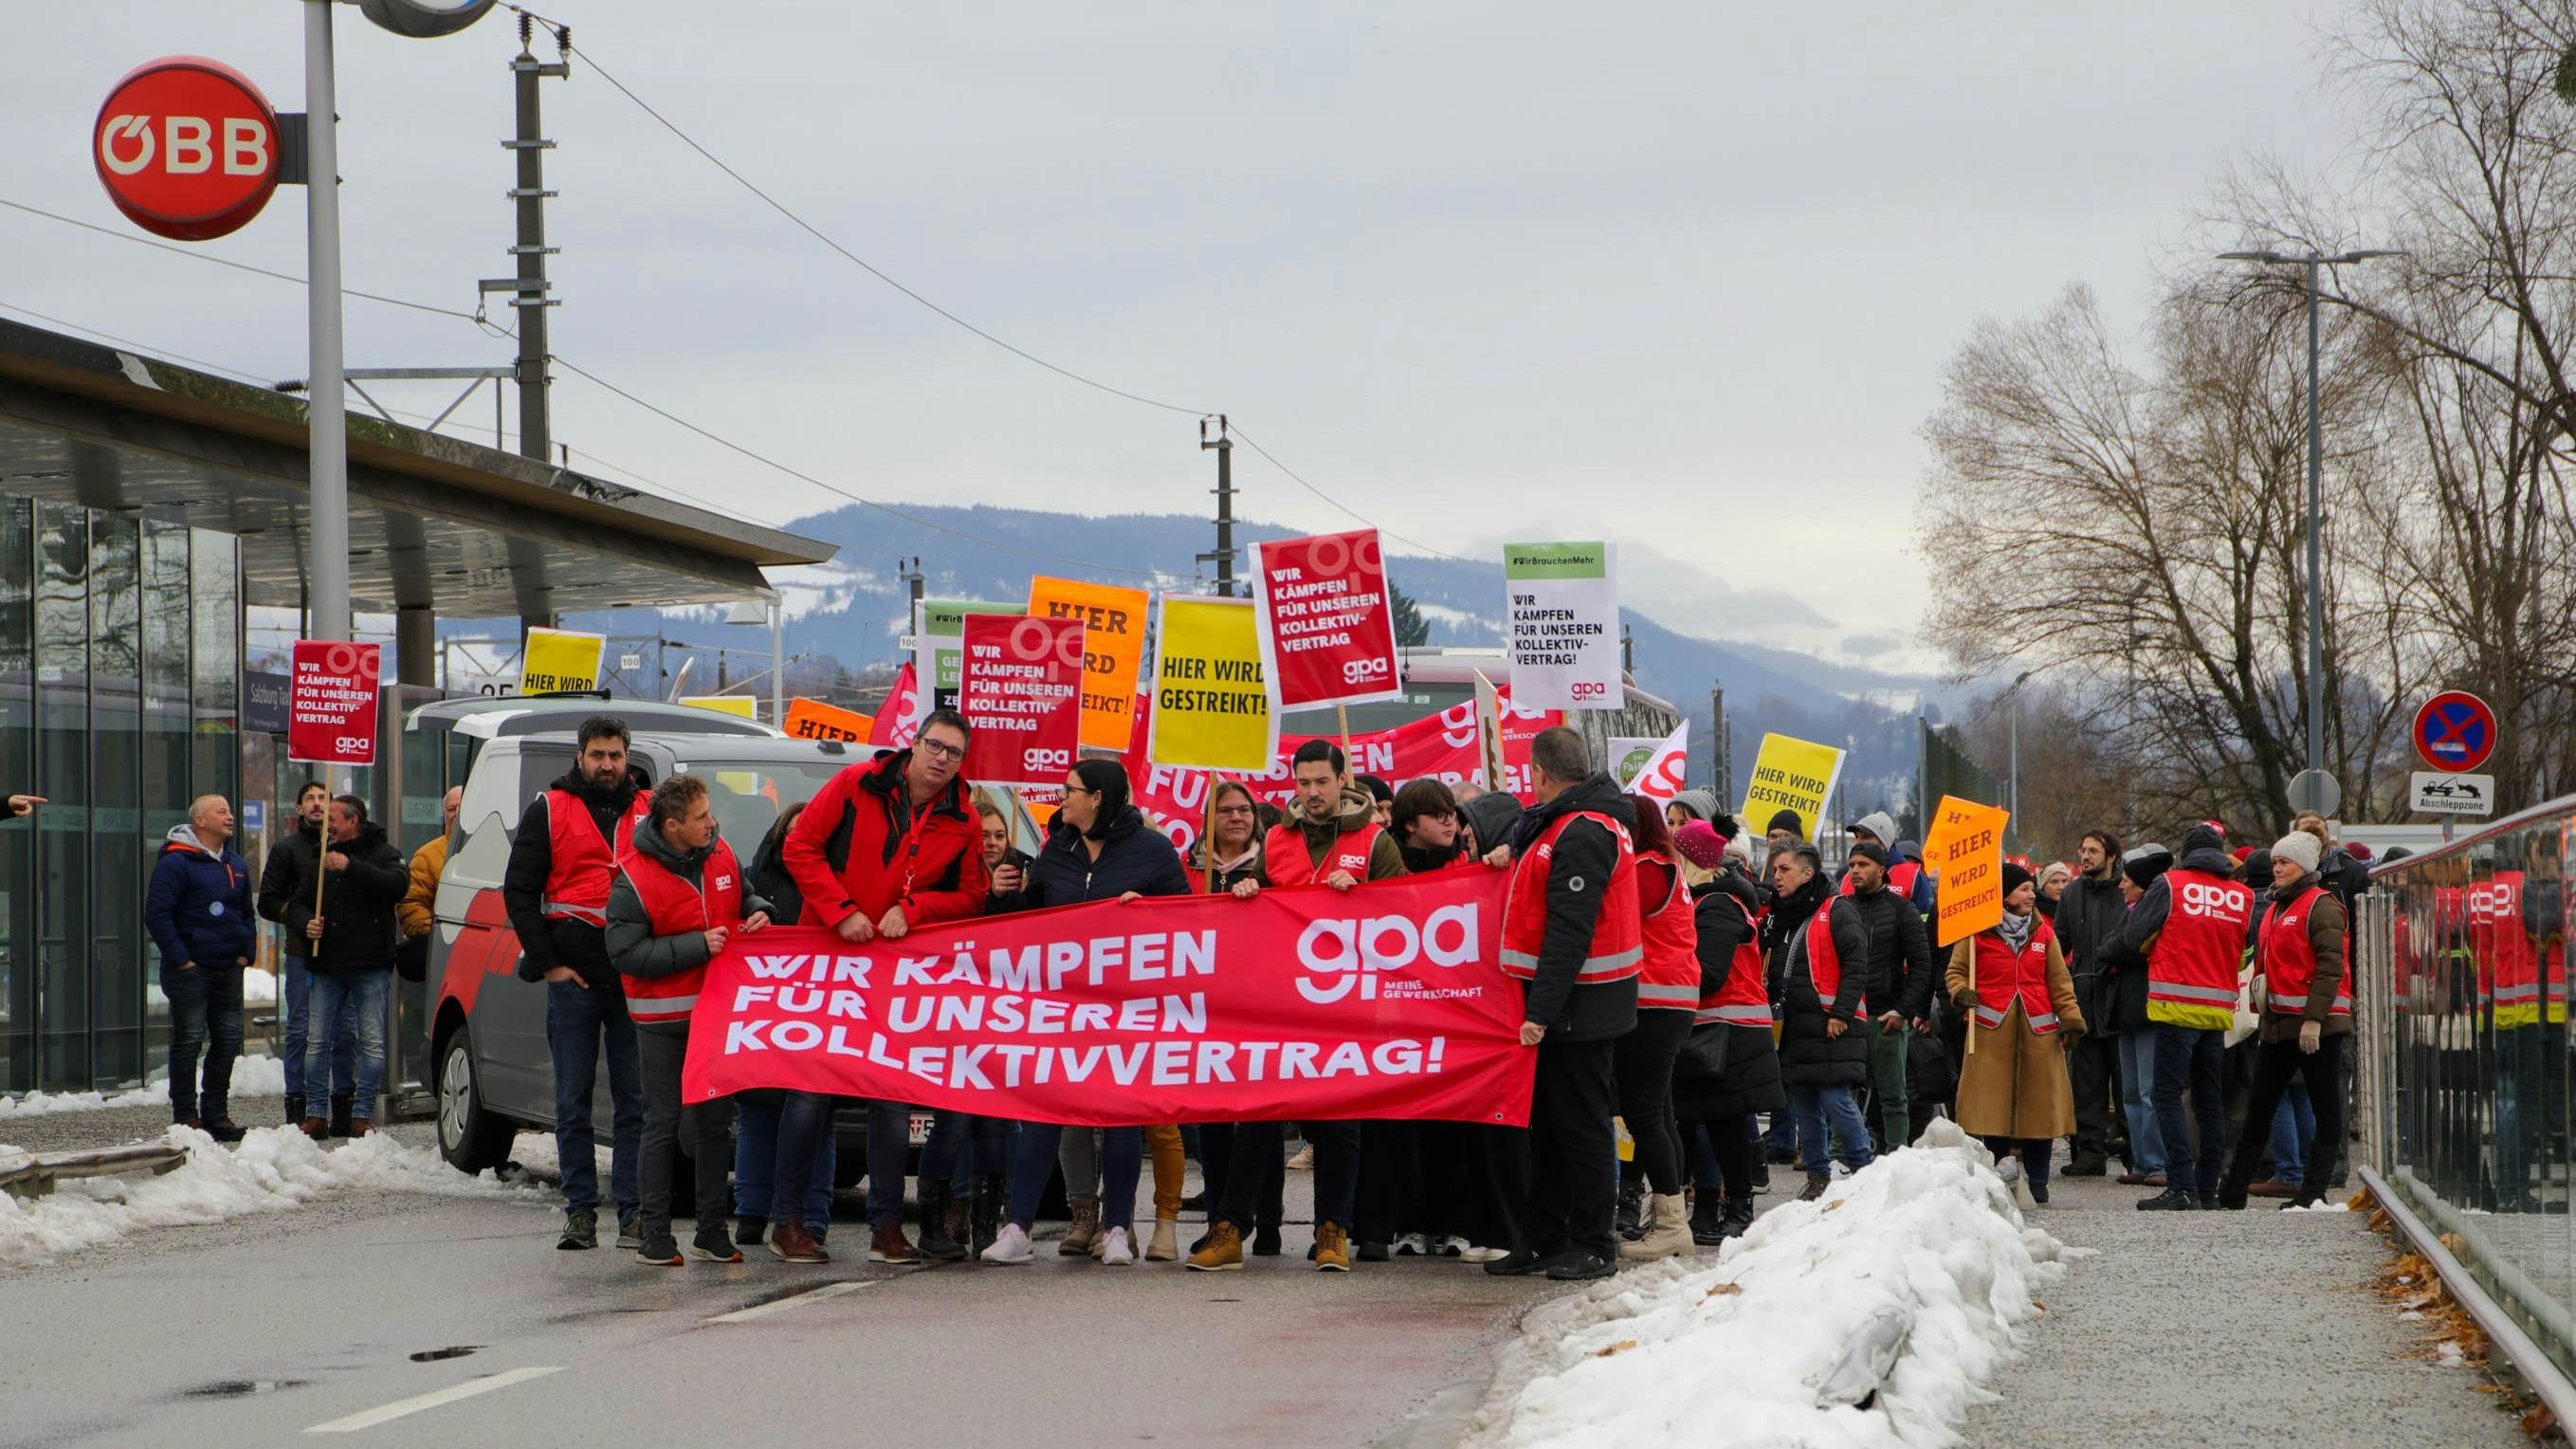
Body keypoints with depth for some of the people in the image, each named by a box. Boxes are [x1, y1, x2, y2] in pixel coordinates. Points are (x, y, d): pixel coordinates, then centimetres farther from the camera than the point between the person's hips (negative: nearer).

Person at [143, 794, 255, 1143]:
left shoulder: (237, 865, 15)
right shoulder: (175, 862, -9)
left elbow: (247, 914, 26)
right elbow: (156, 914, -13)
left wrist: (246, 952, 11)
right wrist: (179, 958, -16)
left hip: (228, 969, 7)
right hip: (190, 969, -7)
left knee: (228, 1040, 7)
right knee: (188, 1041, -5)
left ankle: (216, 1112, 16)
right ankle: (186, 1116, -2)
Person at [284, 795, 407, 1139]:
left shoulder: (383, 855, 3)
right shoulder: (320, 859, 18)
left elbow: (397, 885, -17)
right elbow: (296, 904, 19)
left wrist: (350, 866, -23)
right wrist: (306, 923, -4)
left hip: (370, 967, -4)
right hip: (327, 967, 4)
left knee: (372, 1043, -3)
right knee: (318, 1042, 1)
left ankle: (362, 1114, 2)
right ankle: (315, 1114, 6)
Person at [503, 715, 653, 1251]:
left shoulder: (650, 810, 10)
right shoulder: (548, 812, 6)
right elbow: (519, 891, 5)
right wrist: (548, 962, -4)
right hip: (573, 978, -1)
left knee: (635, 1100, -1)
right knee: (574, 1101, 1)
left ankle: (633, 1212, 1)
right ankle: (580, 1211, 5)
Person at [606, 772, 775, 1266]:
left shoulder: (720, 856, 3)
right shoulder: (633, 882, -15)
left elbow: (746, 895, 21)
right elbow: (625, 953, -19)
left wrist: (758, 913, -4)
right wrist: (696, 947, -22)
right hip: (662, 1021, -6)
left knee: (717, 1121, 9)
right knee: (663, 1124, -2)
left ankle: (711, 1230, 17)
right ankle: (654, 1234, 4)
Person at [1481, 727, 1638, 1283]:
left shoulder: (1583, 835, -18)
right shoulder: (1560, 824, 15)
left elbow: (1569, 932, -23)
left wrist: (1543, 1009, -24)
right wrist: (1514, 854, 22)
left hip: (1580, 1003, -10)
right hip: (1567, 1003, 10)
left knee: (1579, 1123, -4)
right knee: (1547, 1120, 13)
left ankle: (1593, 1247, 2)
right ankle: (1543, 1240, 19)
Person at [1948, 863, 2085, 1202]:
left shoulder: (2043, 933, 12)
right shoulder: (1977, 933, 1)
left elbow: (2059, 981, 13)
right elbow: (1956, 970, 8)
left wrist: (2071, 1019, 5)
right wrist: (1961, 992, -12)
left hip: (2038, 1030, 3)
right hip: (1992, 1028, -3)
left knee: (2039, 1103, 1)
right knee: (1994, 1104, -1)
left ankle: (2037, 1180, 9)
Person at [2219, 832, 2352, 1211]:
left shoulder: (2321, 905, -8)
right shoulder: (2276, 907, 19)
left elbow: (2330, 966, -16)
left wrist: (2314, 1018, -22)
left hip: (2317, 1024, -9)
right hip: (2278, 1022, 9)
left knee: (2325, 1108, 0)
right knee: (2258, 1106, 9)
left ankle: (2313, 1192, 1)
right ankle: (2232, 1191, 12)